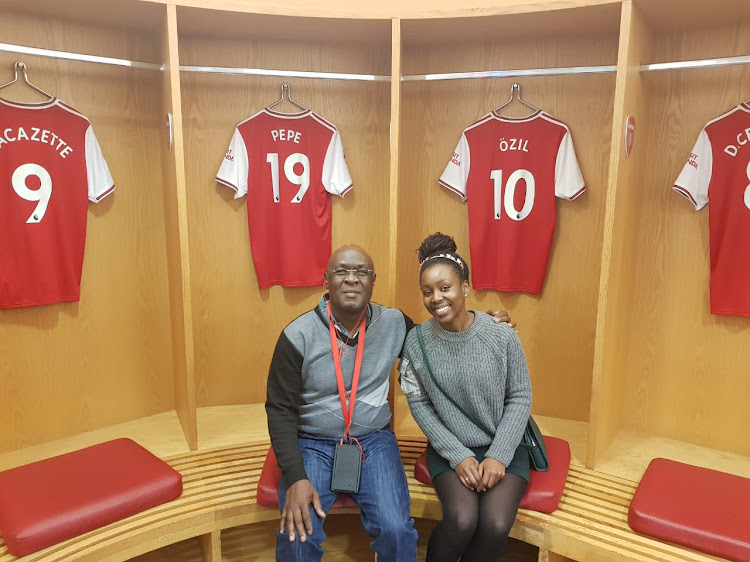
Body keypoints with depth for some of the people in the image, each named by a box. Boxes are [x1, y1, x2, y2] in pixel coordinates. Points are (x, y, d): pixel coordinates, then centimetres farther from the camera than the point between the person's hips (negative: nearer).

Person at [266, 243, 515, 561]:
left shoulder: (394, 323, -5)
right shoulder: (298, 335, -12)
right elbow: (280, 409, -8)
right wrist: (295, 477, -18)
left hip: (374, 441, 2)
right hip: (312, 443, -1)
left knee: (396, 530, -19)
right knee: (297, 535, -21)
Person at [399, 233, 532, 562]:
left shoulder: (502, 336, -12)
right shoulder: (416, 342, -10)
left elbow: (520, 398, -4)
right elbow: (419, 406, -5)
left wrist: (498, 455, -13)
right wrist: (458, 456, -13)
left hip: (503, 446, 1)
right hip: (449, 449, 0)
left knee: (496, 525, -22)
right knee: (462, 520, -24)